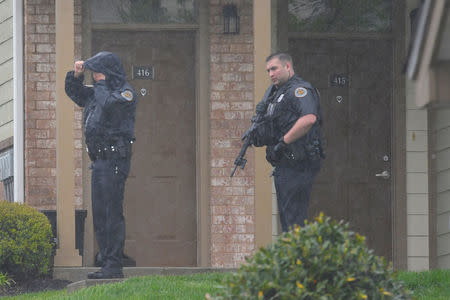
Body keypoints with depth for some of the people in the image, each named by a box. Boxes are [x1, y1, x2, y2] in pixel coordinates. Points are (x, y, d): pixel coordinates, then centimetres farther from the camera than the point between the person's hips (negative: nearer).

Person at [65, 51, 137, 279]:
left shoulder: (125, 91, -6)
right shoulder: (98, 92, 20)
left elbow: (109, 104, -26)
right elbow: (74, 93, 34)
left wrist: (101, 84, -9)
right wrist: (77, 75, 16)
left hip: (115, 159, -10)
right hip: (99, 160, 10)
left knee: (112, 213, -12)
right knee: (99, 215, 10)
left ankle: (114, 266, -14)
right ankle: (106, 264, 14)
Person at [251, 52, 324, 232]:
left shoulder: (299, 90, -13)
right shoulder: (273, 91, 17)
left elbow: (309, 119, -31)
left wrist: (283, 142, -24)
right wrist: (257, 133, 7)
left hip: (297, 167, -10)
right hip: (283, 165, 10)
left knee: (294, 219, -10)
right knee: (285, 216, 13)